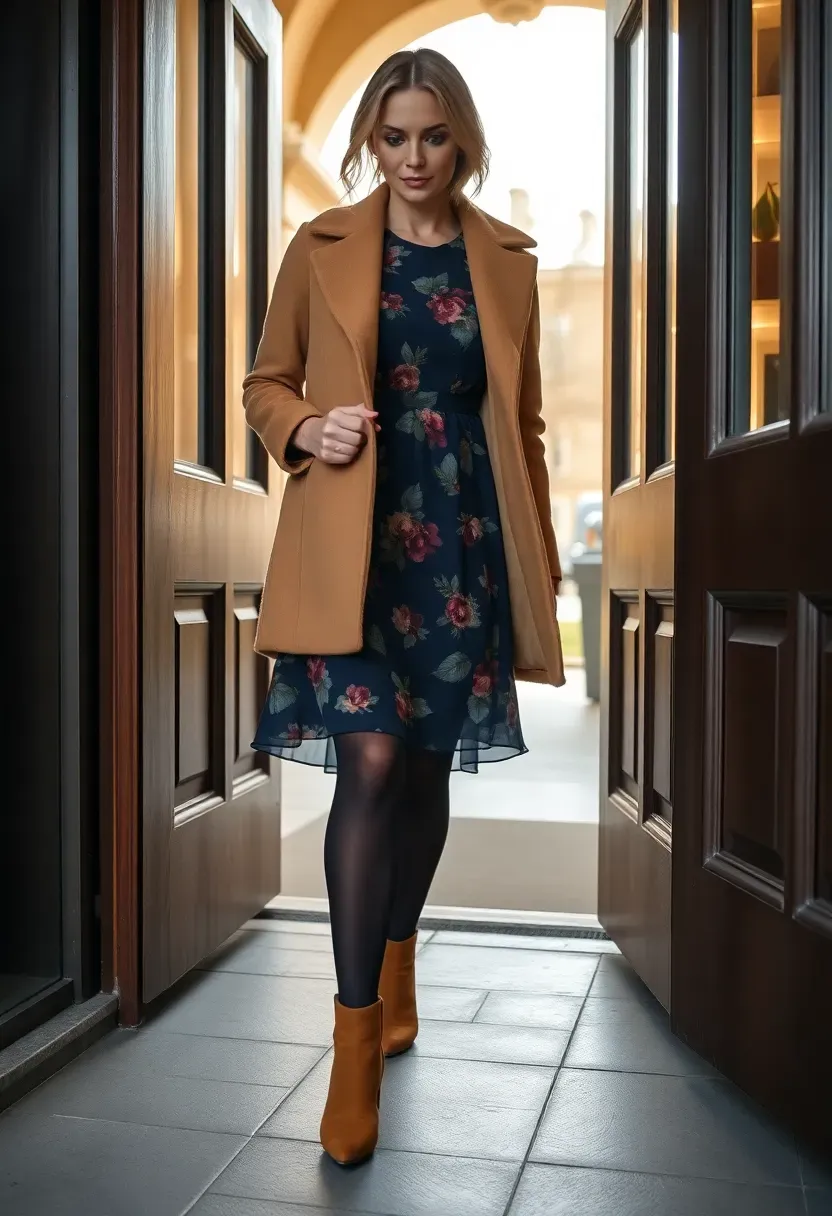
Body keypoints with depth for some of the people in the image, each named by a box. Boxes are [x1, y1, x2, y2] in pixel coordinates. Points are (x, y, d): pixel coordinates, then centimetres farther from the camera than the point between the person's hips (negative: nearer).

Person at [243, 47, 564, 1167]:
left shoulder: (506, 260, 10)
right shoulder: (321, 249, 5)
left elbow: (522, 421, 13)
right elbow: (266, 383, 11)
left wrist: (542, 556, 11)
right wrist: (306, 429, -12)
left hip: (461, 539, 3)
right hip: (353, 540, -2)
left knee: (428, 761, 10)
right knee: (371, 759, -14)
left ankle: (397, 971, 33)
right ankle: (356, 1034, -2)